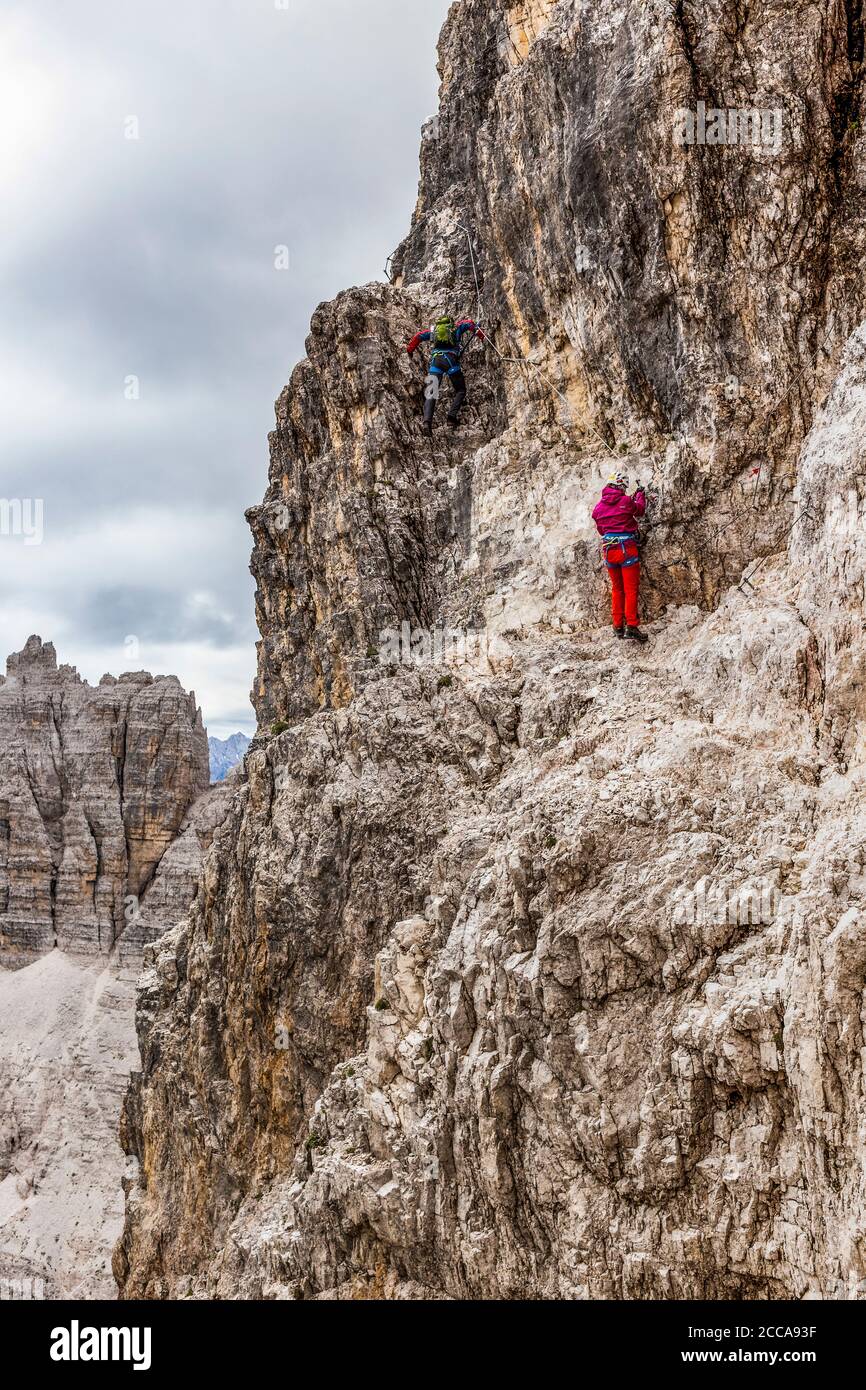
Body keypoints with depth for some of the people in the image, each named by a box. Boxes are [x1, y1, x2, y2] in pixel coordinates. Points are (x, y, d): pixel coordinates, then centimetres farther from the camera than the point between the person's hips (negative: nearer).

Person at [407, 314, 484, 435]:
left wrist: (409, 349, 33)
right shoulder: (456, 328, 21)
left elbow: (418, 337, 21)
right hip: (451, 360, -2)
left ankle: (427, 421, -22)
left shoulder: (433, 330, 27)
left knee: (431, 393, -2)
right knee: (460, 390, 13)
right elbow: (468, 323, 8)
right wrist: (479, 334, 19)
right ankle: (452, 417, -6)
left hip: (435, 360, 2)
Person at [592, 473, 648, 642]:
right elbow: (640, 510, 14)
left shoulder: (599, 507, 6)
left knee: (617, 588, 15)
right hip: (627, 548, -4)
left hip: (608, 550, 5)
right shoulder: (626, 501, -7)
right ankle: (632, 626, -8)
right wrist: (640, 495, 34)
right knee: (631, 588, -1)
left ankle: (618, 626, 16)